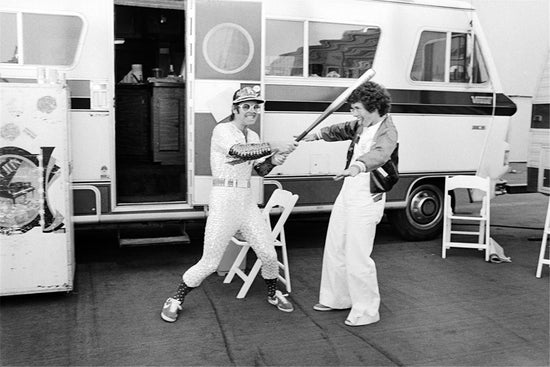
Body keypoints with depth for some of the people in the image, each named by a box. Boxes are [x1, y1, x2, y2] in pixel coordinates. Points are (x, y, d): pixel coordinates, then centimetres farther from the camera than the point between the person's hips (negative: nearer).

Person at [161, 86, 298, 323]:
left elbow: (260, 170, 13)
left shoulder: (253, 137, 14)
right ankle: (175, 300, 18)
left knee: (269, 254, 6)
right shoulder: (222, 131, -9)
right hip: (224, 199, -6)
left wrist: (273, 160, -7)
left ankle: (273, 294, 33)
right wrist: (275, 146, -29)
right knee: (209, 263, -4)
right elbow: (240, 152, -28)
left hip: (247, 200, 7)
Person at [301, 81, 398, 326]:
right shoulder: (362, 125, 6)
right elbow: (343, 130, 28)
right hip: (347, 194, 9)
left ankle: (366, 311, 12)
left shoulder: (387, 133, -20)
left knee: (357, 258, -6)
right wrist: (317, 134, 31)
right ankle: (336, 298, 35)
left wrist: (358, 165, -61)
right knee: (334, 250, 17)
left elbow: (379, 154, -42)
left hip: (366, 202, -9)